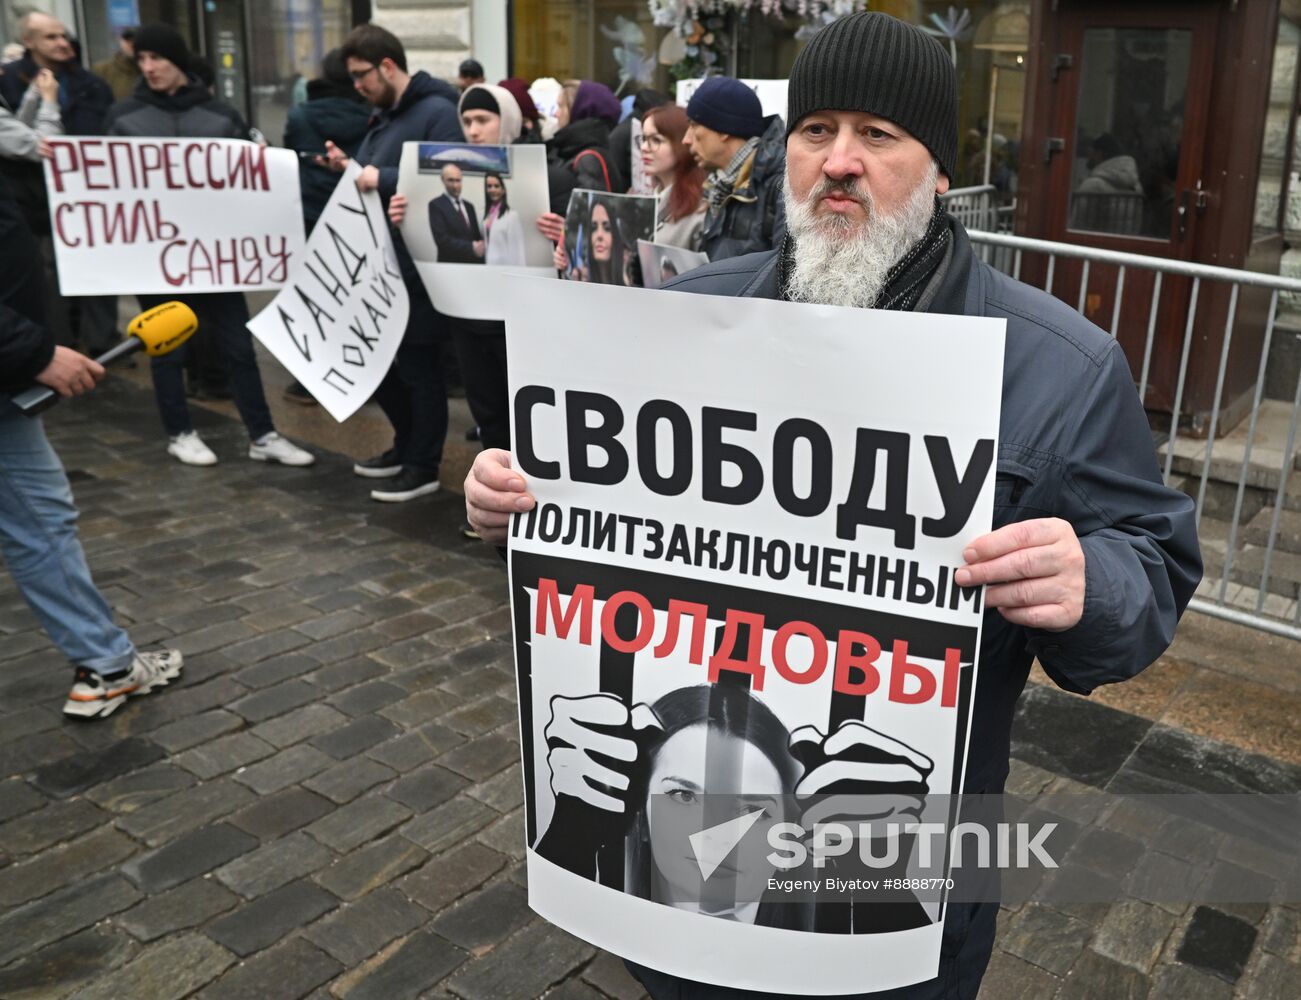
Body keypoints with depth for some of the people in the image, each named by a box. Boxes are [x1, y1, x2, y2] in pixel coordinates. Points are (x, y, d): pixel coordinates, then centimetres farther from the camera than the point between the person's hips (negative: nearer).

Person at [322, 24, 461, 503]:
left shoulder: (436, 112, -13)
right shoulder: (384, 114, 16)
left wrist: (383, 180, -24)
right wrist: (350, 169, 5)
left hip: (419, 264, -10)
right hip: (380, 259, 10)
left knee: (417, 363, 0)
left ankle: (424, 465, 13)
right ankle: (408, 443, 32)